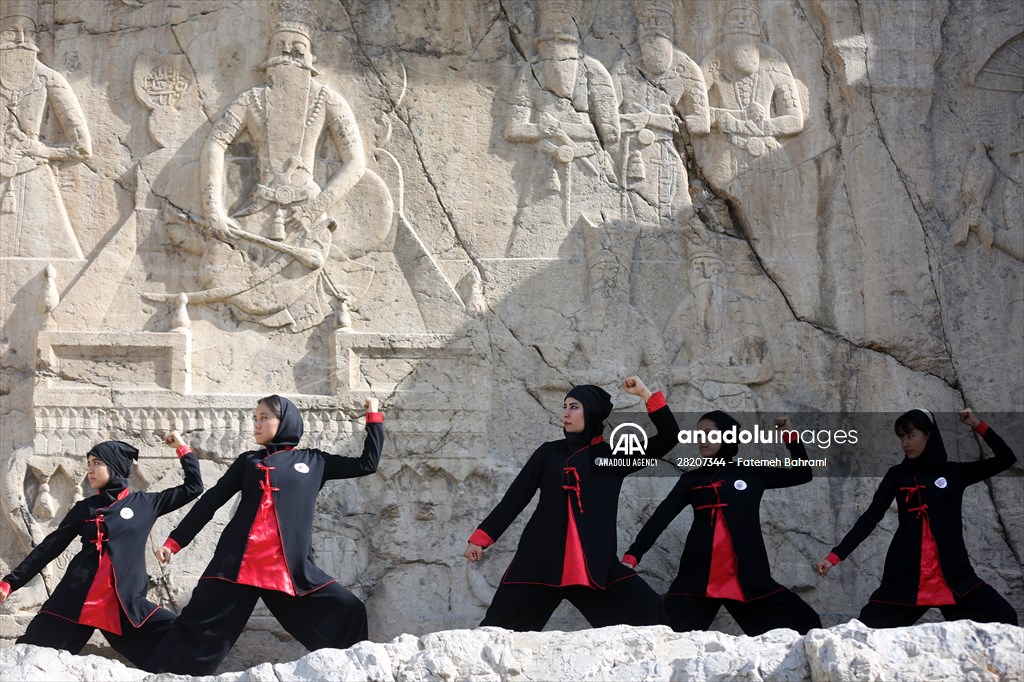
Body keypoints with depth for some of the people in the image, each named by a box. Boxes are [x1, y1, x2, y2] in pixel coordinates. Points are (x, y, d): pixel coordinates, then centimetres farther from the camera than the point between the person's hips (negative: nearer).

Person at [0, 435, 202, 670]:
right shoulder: (85, 508, 13)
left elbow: (193, 487, 18)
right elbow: (49, 547, 14)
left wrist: (182, 447, 14)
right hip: (77, 598, 0)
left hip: (125, 602, 0)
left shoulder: (145, 503, 11)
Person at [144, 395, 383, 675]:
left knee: (347, 613, -9)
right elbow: (210, 502, 16)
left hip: (291, 566, 0)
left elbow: (367, 463, 20)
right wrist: (175, 542, 12)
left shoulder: (313, 461, 16)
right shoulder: (248, 461, 16)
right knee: (200, 629, -5)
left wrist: (374, 417, 19)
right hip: (239, 562, 0)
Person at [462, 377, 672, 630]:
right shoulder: (549, 453, 11)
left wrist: (645, 393, 0)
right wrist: (481, 538, 4)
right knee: (500, 628, -5)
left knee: (648, 611, -12)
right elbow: (515, 497, 10)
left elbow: (668, 439, 6)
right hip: (541, 560, 0)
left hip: (595, 562, 0)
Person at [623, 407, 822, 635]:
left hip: (748, 577, 1)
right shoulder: (692, 479, 10)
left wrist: (791, 437, 5)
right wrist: (633, 554, -13)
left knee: (806, 625, -4)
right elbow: (661, 517, 1)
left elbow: (803, 474, 20)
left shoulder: (753, 474, 11)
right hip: (699, 577, 0)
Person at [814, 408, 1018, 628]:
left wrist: (977, 425, 1)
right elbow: (870, 517, 1)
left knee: (1003, 621, -12)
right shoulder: (897, 475, 8)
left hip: (953, 574, 1)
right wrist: (835, 556, -8)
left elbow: (1007, 459, 11)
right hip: (906, 575, 0)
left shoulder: (954, 472, 9)